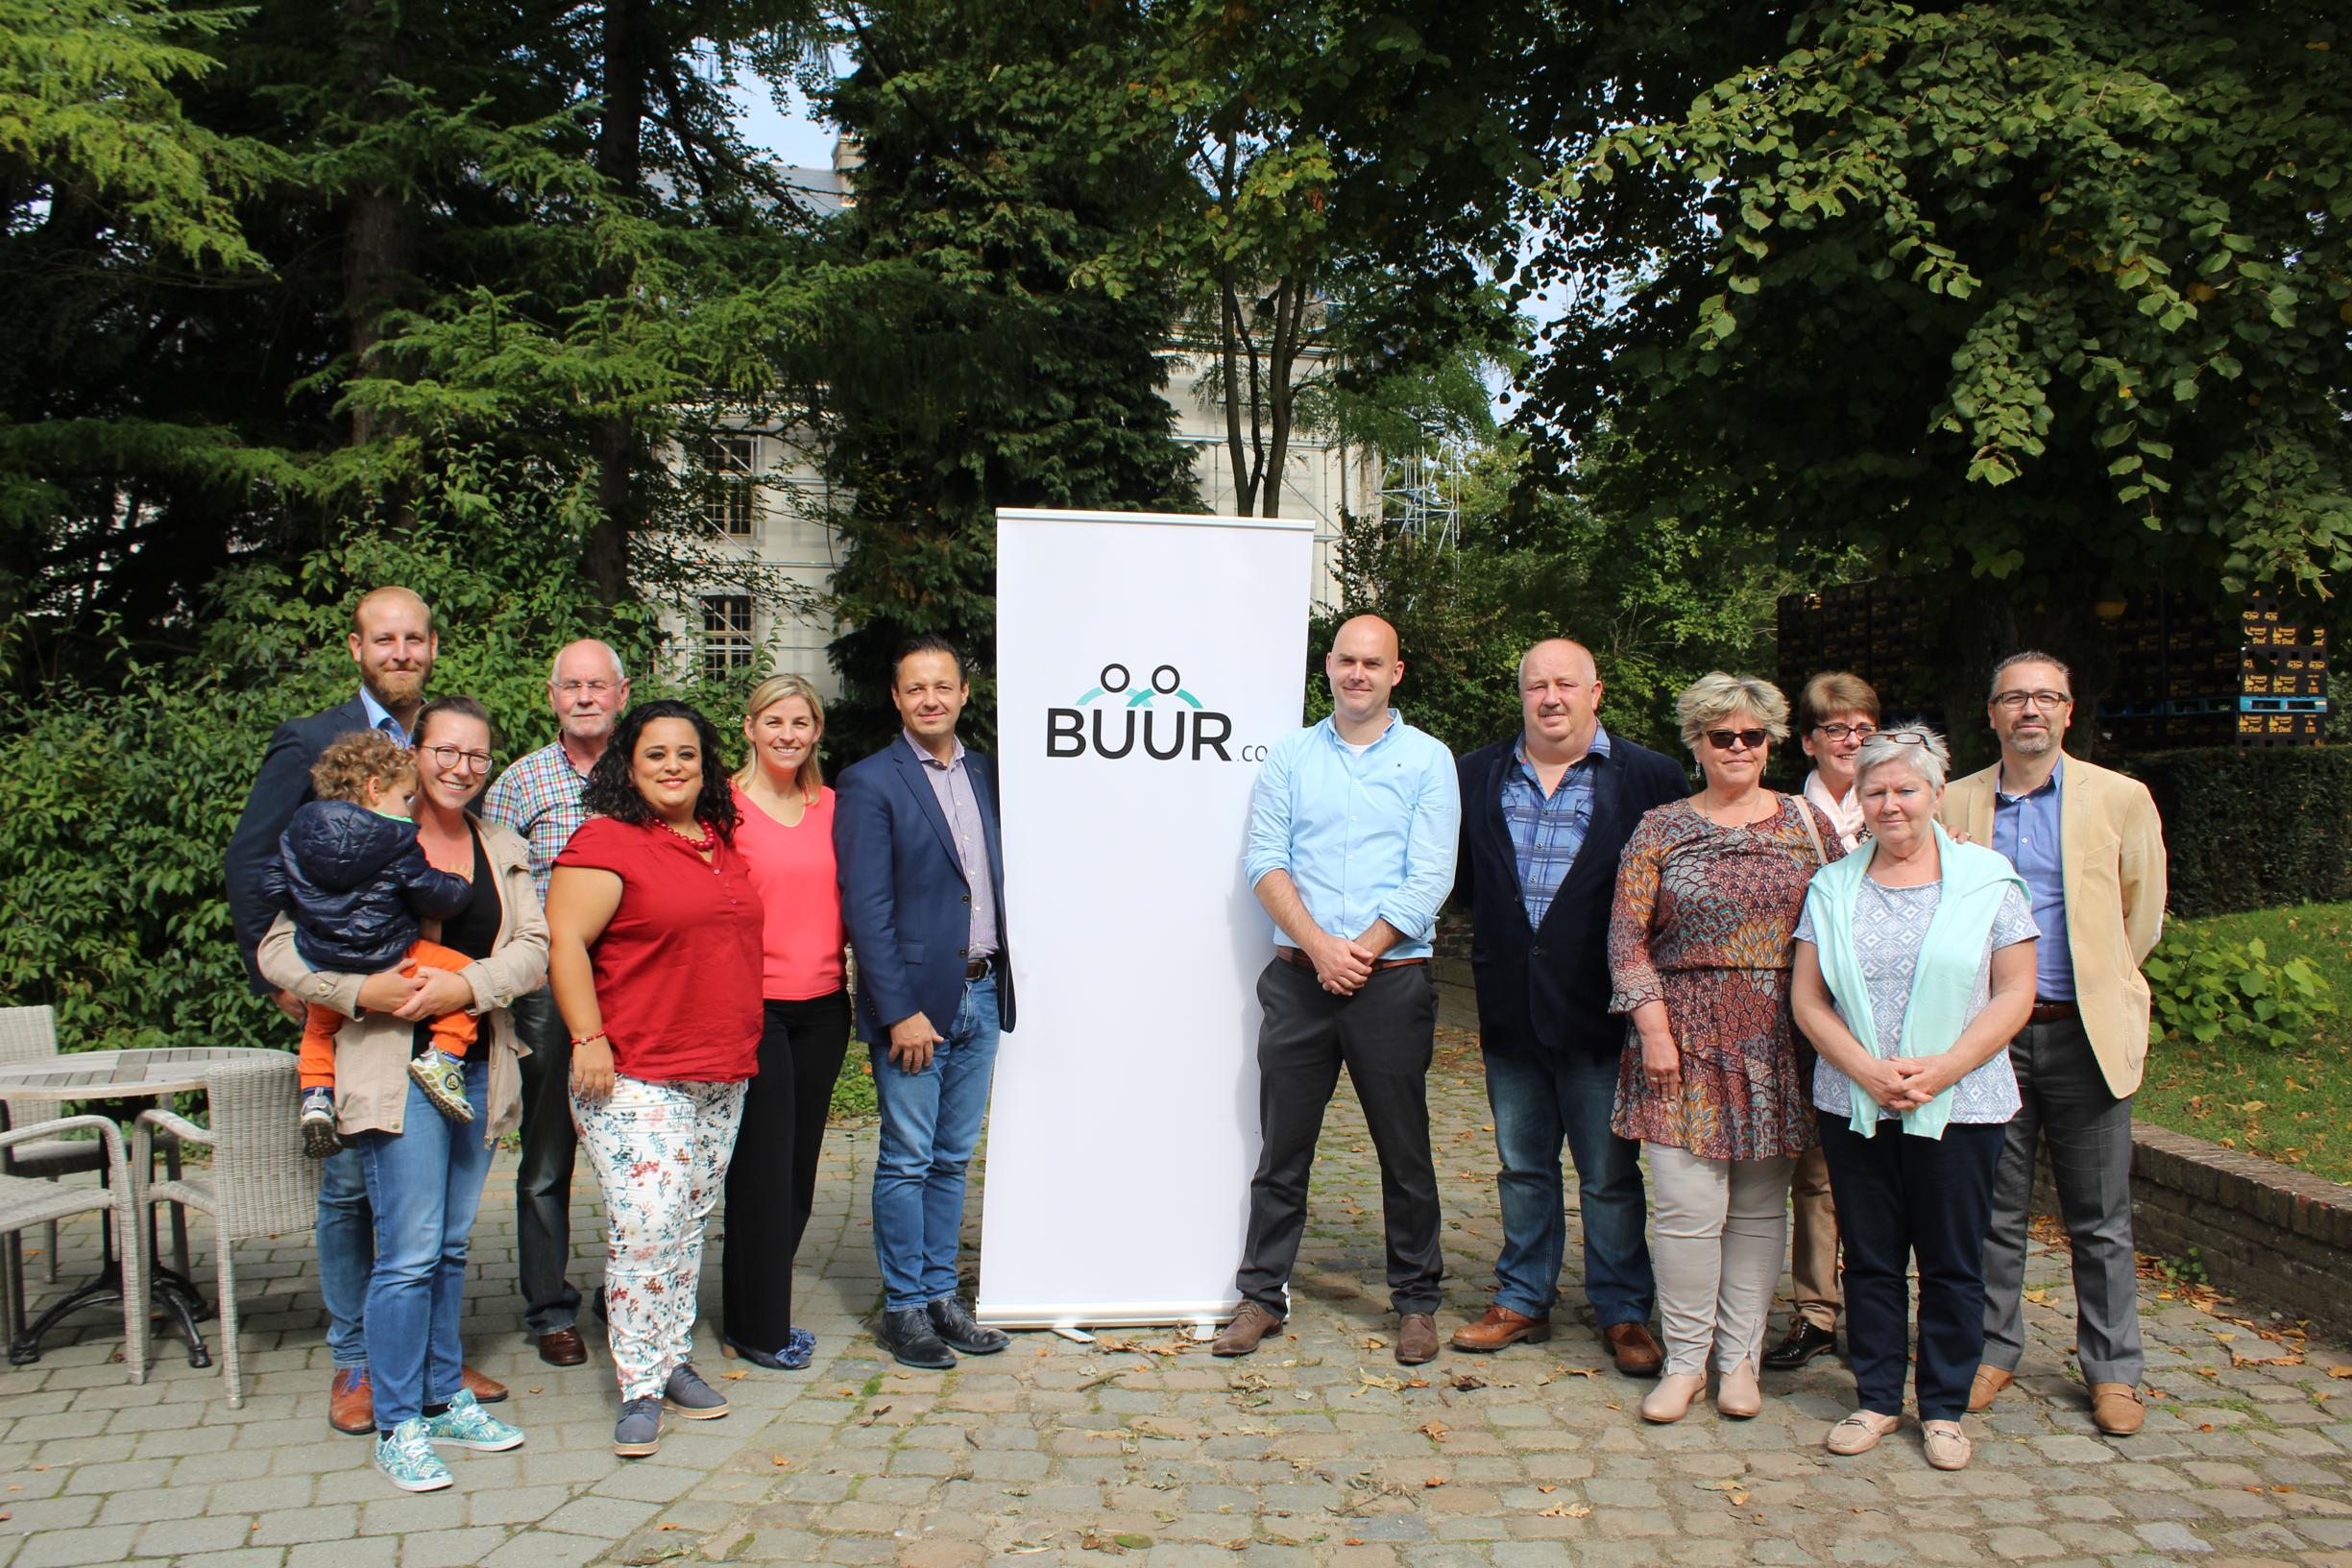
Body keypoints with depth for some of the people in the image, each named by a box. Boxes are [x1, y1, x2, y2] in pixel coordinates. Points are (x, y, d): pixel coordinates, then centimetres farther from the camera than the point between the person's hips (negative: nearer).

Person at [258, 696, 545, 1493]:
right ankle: (396, 1425, 8)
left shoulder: (504, 852, 11)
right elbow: (279, 950, -7)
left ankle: (444, 1398, 27)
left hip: (477, 1067, 5)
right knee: (410, 1253, -5)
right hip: (396, 1068, -5)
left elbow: (533, 948, 0)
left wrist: (467, 985, -18)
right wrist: (361, 992, -22)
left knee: (451, 1246, 15)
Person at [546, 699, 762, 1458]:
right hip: (635, 1075, -7)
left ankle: (676, 1359, 23)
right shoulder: (606, 841, -7)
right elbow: (565, 942, -12)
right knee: (644, 1224, -10)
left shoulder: (723, 842, 14)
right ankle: (639, 1386, 0)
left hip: (722, 1073, 7)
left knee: (691, 1223, 12)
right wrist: (589, 1038, -17)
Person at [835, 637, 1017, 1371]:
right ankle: (904, 1308, 14)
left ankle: (942, 1296, 23)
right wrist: (899, 1012, -15)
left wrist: (1000, 979, 6)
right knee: (907, 1160, 2)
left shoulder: (986, 774, 11)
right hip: (914, 999, -5)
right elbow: (866, 907, -11)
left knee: (954, 1159, 13)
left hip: (981, 994, 5)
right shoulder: (869, 783, -6)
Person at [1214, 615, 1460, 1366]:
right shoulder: (1290, 755, 8)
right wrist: (1320, 946, -12)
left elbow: (1430, 877, -4)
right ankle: (1262, 1296, 17)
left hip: (1392, 982, -1)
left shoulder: (1428, 760, 3)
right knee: (1282, 1147, 6)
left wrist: (1361, 951, -12)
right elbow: (1263, 861, 0)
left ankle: (1416, 1301, 20)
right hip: (1299, 979, 1)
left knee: (1405, 1150, 6)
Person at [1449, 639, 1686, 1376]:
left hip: (1599, 1011, -3)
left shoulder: (1649, 778, -4)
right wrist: (1496, 940, -1)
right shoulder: (1479, 776, 8)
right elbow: (1461, 879, 14)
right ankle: (1523, 1301, 28)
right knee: (1522, 1168, 15)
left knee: (1611, 1176, 5)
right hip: (1510, 1011, 4)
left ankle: (1624, 1314, 20)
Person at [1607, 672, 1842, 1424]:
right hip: (1686, 1034, -1)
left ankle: (1740, 1358, 18)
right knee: (1688, 1204, -5)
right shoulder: (1660, 830, 4)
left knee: (1760, 1204, 7)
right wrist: (1653, 1026, -9)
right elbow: (1627, 937, 0)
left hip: (1779, 1038, 2)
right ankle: (1685, 1360, 9)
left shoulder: (1805, 823, 8)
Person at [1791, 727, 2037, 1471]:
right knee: (1869, 1259, 9)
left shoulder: (1987, 879, 1)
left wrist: (1940, 1070, -14)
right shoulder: (1833, 886, 7)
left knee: (1951, 1264, 6)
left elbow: (2014, 995, -3)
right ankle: (1876, 1399, 22)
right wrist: (1867, 1070, -11)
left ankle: (1945, 1406, 20)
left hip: (1960, 1106, -2)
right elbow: (1807, 998, 4)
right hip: (1853, 1105, 2)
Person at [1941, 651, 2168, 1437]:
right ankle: (1993, 1352, 21)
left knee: (2100, 1219, 6)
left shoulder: (2121, 799, 1)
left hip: (2084, 1035, -1)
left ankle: (2113, 1370, 19)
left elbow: (2142, 916, 8)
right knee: (1994, 1210, 8)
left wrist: (2094, 987, 11)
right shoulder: (1956, 803, 6)